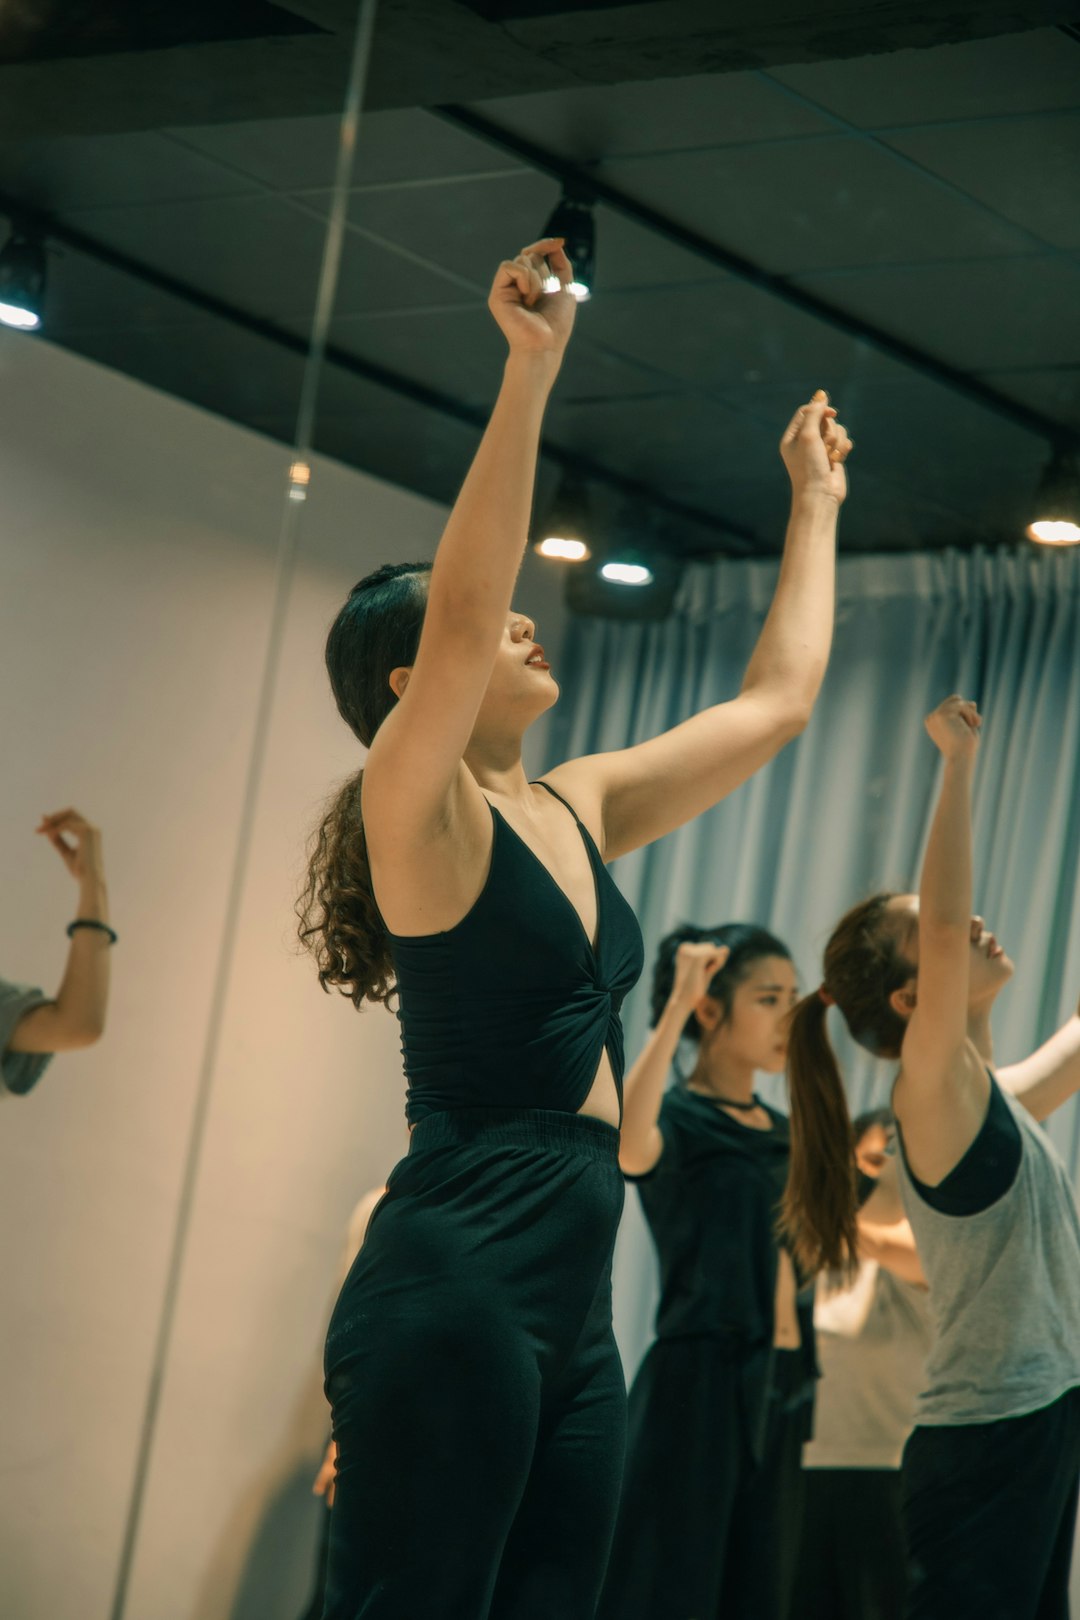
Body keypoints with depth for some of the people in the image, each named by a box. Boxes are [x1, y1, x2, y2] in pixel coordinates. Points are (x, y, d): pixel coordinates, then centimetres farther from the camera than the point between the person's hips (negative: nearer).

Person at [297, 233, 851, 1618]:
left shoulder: (582, 808, 17)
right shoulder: (419, 813, -6)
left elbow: (775, 699, 26)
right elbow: (463, 618, -24)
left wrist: (815, 499, 29)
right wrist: (530, 371, -26)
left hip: (574, 1309, 8)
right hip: (452, 1292, -8)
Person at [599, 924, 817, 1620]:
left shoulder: (785, 1135, 15)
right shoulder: (679, 1119, -6)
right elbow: (627, 1144, -32)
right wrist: (676, 1008, -29)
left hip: (780, 1388, 7)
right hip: (698, 1380, -7)